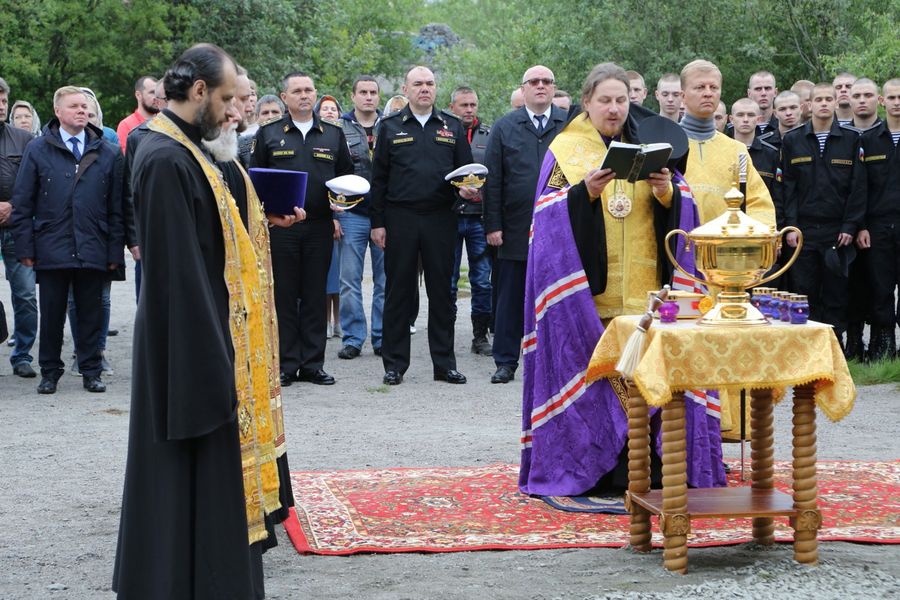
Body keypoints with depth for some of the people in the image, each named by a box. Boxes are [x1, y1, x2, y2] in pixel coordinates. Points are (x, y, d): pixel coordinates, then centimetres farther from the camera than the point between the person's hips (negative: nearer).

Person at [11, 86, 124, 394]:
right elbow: (22, 203, 2)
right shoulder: (37, 150, 3)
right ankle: (49, 372, 17)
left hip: (93, 250, 1)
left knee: (91, 313, 6)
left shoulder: (107, 154, 7)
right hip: (51, 249, -1)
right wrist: (25, 247, -4)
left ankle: (91, 371, 16)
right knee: (51, 314, 6)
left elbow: (116, 207, 8)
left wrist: (114, 251, 3)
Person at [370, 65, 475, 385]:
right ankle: (394, 364, 9)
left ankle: (444, 364, 11)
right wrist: (377, 222, -1)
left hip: (440, 218, 1)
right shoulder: (390, 127, 6)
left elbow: (466, 168, 14)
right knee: (398, 291, 2)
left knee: (441, 291, 5)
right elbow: (378, 177, 5)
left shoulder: (452, 126, 10)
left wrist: (466, 188, -9)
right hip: (400, 218, -1)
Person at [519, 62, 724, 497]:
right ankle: (589, 467, 2)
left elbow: (681, 210, 10)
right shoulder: (565, 149, 5)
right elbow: (548, 211, -4)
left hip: (642, 290, 3)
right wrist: (585, 191, -19)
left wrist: (667, 193, -11)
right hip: (588, 289, -2)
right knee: (591, 373, -5)